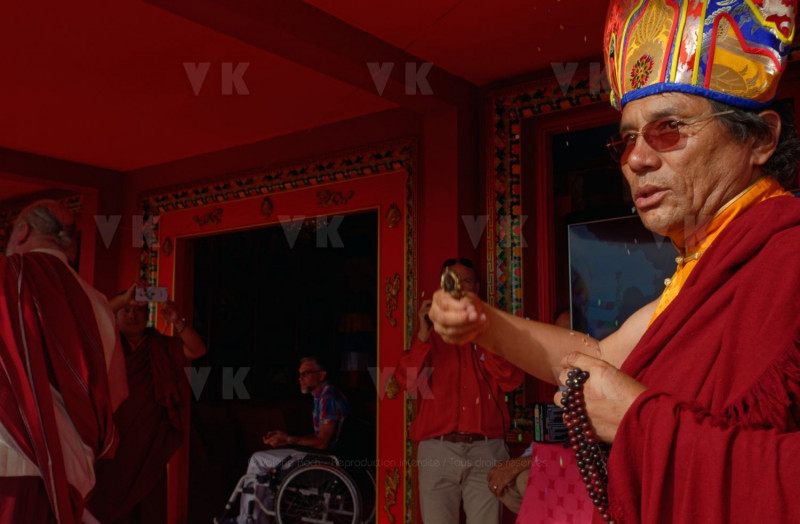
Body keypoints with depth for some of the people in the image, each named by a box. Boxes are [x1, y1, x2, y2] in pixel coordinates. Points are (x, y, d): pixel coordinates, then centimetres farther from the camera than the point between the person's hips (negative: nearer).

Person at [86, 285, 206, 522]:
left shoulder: (161, 347, 9)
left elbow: (197, 350, -3)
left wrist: (177, 322, -19)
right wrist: (122, 299, -25)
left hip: (149, 443, 2)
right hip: (112, 441, -1)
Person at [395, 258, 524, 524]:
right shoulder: (429, 333, 14)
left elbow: (511, 381, 0)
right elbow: (406, 381, 0)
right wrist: (423, 336, -11)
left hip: (486, 449, 0)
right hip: (438, 450, 0)